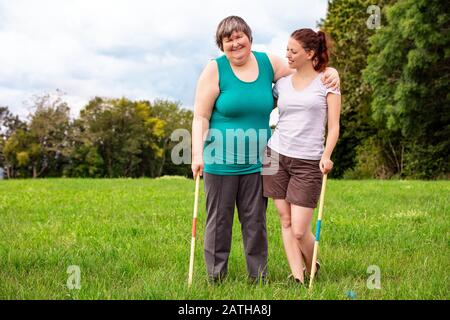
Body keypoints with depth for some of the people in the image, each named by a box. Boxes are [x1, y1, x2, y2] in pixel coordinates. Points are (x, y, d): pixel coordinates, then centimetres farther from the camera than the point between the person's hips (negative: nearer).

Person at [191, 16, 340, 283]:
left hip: (257, 161, 3)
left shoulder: (269, 63, 5)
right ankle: (216, 278, 16)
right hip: (221, 160, -3)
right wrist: (197, 154, -17)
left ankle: (259, 277, 20)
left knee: (256, 222, 10)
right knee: (219, 221, 5)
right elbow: (201, 117, -7)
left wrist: (330, 73, -6)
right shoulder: (215, 70, -5)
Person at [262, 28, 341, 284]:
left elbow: (334, 126, -2)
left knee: (299, 231, -6)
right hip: (276, 156, 4)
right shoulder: (282, 82, 10)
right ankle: (297, 279, 11)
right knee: (286, 222, 3)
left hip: (308, 163, -4)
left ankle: (313, 272, 22)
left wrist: (326, 155, -17)